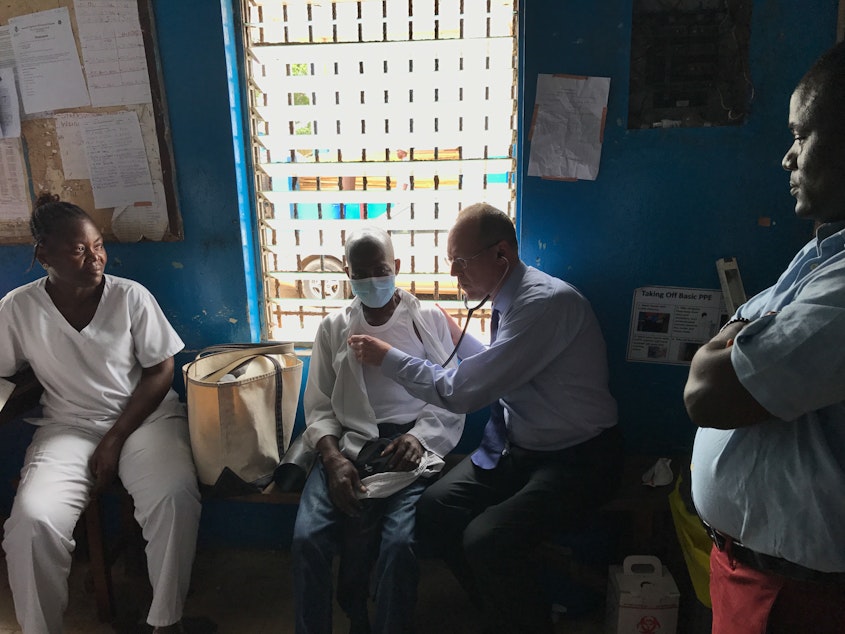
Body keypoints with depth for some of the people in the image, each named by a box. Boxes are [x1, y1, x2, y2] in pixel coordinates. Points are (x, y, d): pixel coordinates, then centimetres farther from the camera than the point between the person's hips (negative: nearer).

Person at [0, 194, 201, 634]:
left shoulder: (132, 297, -8)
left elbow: (160, 371, -4)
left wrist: (115, 440, -10)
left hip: (145, 416, -1)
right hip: (69, 427, 1)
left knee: (176, 495, -28)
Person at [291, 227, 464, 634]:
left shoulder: (429, 320, 9)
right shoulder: (333, 328, 14)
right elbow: (319, 406, 10)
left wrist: (418, 437, -13)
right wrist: (333, 458, -9)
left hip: (410, 447, -2)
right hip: (347, 446, 2)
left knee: (399, 543, -27)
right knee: (307, 539, -22)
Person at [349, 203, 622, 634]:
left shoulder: (546, 302, -25)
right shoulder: (509, 300, 4)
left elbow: (464, 391, -25)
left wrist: (387, 357, -14)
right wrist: (455, 335, 11)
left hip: (576, 458, -9)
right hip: (517, 447, 9)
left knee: (487, 538, -26)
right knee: (434, 508, -3)